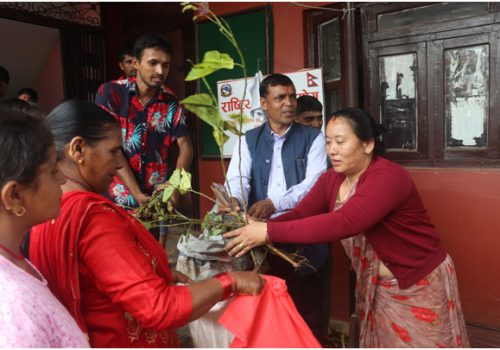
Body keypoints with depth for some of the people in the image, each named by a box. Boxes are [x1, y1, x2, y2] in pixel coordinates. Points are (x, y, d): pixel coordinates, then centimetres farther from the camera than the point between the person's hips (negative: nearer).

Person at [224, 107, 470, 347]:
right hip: (376, 286, 7)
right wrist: (258, 228, -28)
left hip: (421, 284, -6)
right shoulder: (331, 179, -2)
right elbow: (300, 214, -10)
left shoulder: (388, 176, -27)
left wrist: (270, 233, -42)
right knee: (379, 341, 18)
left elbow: (343, 223, -39)